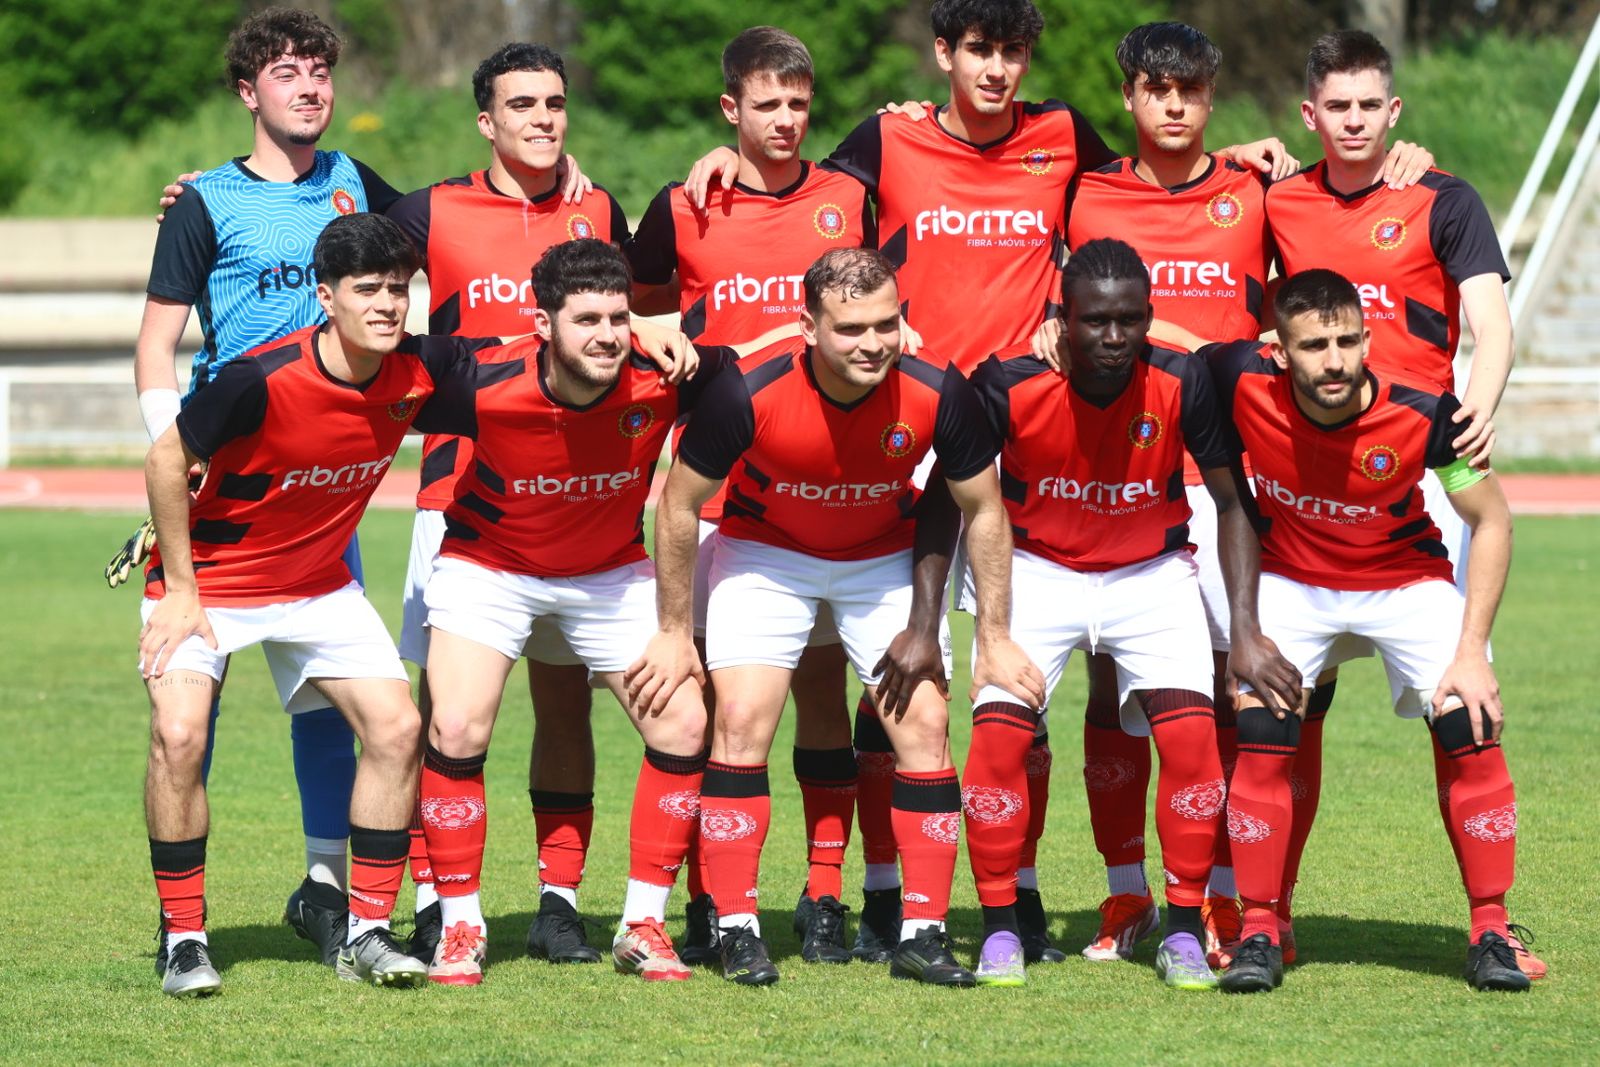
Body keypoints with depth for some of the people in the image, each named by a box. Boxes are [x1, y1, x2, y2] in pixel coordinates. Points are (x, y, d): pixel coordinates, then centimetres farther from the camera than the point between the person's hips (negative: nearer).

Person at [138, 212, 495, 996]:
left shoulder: (417, 373, -15)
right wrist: (181, 591, -15)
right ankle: (184, 939, -8)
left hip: (317, 585, 5)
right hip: (209, 578, -5)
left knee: (395, 726, -7)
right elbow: (166, 461, -18)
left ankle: (366, 932, 3)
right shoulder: (262, 379, -30)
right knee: (179, 735, -21)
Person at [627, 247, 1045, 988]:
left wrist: (994, 638, -7)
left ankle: (923, 934, -2)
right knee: (742, 720, -14)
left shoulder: (936, 391, -28)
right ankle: (738, 931, -7)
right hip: (765, 553, -1)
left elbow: (983, 511, -9)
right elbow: (679, 505, -15)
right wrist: (674, 634, -9)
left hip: (886, 558, 1)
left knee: (924, 725, -9)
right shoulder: (749, 391, -32)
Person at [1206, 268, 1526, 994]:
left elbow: (1491, 521, -15)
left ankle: (1490, 933, -4)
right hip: (1290, 580, 1)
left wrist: (1471, 650, -19)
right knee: (1261, 735, -18)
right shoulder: (1245, 384, -28)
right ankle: (1259, 934, -4)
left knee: (1469, 729, -17)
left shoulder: (1423, 416, -30)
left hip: (1406, 579, -1)